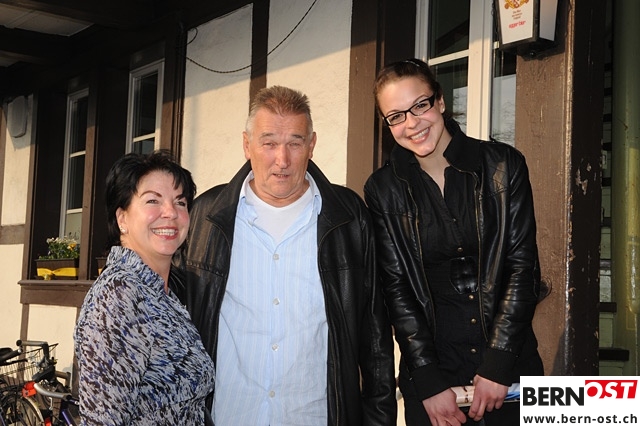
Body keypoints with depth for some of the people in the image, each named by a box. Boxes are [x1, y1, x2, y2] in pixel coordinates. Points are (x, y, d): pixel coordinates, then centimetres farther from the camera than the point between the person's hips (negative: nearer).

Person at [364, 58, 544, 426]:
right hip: (431, 370, 1)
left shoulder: (503, 166, -4)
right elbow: (396, 289, -3)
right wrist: (430, 382, -9)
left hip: (508, 368, 0)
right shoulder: (384, 190, -1)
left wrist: (498, 366, -12)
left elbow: (523, 265, -6)